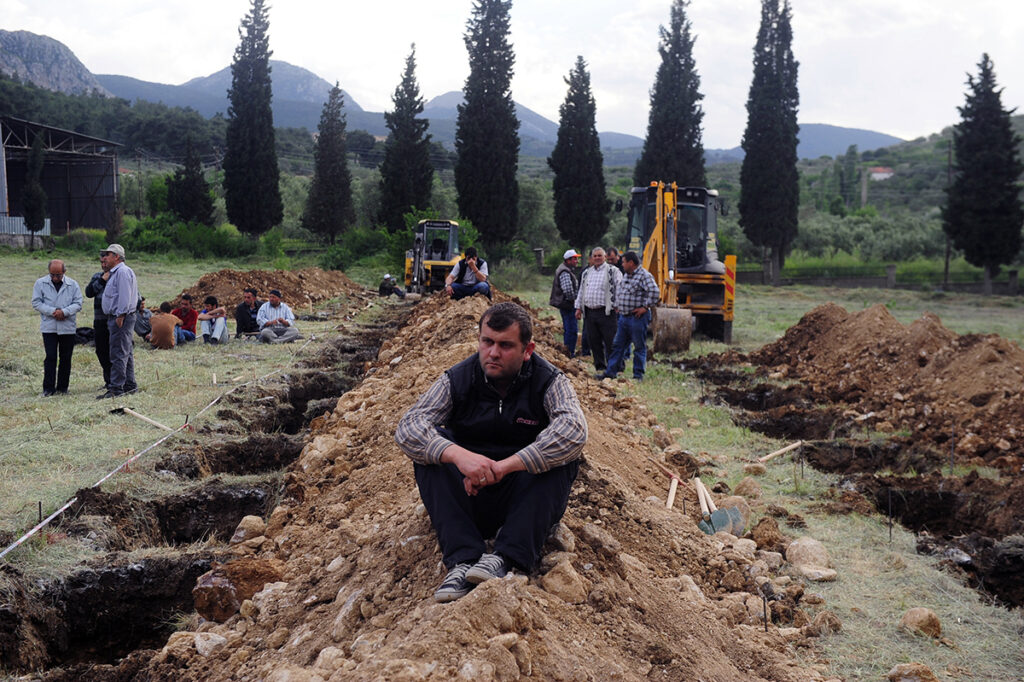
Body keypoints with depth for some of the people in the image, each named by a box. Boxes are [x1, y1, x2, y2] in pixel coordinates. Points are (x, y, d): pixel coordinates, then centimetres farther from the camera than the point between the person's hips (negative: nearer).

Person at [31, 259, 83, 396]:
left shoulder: (73, 285, 3)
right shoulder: (40, 283, 2)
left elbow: (78, 303, 0)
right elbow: (36, 302, -2)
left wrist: (64, 311, -17)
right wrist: (52, 311, -15)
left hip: (68, 327, 1)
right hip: (48, 327, -1)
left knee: (65, 358, 6)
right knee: (50, 358, -5)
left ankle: (62, 387, 16)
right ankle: (48, 388, 0)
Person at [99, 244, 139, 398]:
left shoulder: (122, 271, -12)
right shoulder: (116, 272, 22)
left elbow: (125, 296, -20)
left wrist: (120, 316, -22)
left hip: (121, 318, -11)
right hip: (117, 317, 11)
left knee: (118, 354, -11)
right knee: (126, 353, 13)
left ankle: (116, 388, -11)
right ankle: (130, 385, 18)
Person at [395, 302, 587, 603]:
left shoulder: (548, 382, -8)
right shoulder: (457, 380, -4)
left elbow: (573, 429, -28)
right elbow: (408, 427, -16)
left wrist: (504, 466, -35)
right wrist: (457, 454, -36)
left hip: (525, 498, -1)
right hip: (465, 497, 2)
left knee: (562, 455, -26)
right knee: (432, 448, -21)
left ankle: (506, 559, -36)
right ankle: (462, 561, -34)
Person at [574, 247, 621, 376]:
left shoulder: (612, 271, 1)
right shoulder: (586, 273, 19)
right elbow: (581, 291, 25)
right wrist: (578, 307, 19)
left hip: (606, 312, -6)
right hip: (589, 312, 6)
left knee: (610, 342, -6)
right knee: (594, 342, 8)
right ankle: (600, 367, 17)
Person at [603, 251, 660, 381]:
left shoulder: (644, 276, -13)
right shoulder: (626, 276, 15)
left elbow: (655, 292, -26)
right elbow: (619, 290, 32)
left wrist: (645, 307, -21)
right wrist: (617, 305, 22)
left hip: (637, 318, -9)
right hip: (623, 317, 9)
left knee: (639, 347, 2)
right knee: (618, 345, 10)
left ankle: (638, 375, 9)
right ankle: (610, 372, 15)